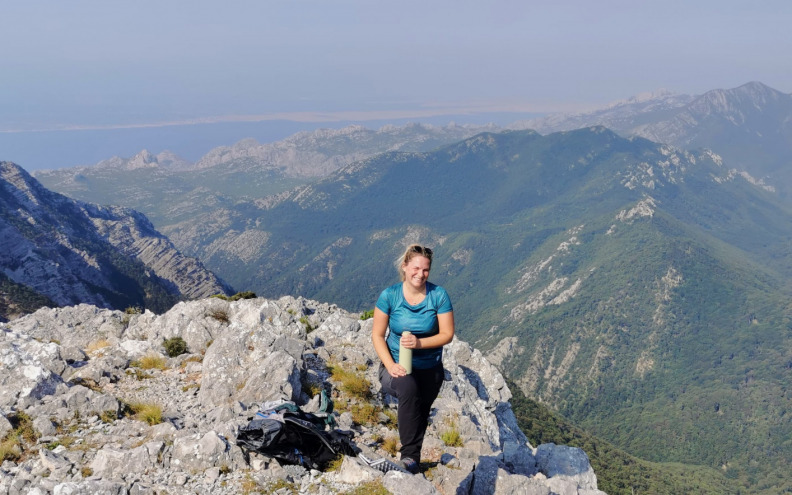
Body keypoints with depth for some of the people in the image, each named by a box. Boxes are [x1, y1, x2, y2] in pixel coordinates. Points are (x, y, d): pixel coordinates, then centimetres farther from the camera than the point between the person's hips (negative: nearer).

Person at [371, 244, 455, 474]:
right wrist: (390, 365, -19)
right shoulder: (389, 295, -11)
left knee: (419, 414, 14)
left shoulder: (438, 295, -11)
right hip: (396, 367, -2)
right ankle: (410, 454, -25)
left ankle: (411, 458, 42)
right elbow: (377, 335, -6)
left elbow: (447, 334, -8)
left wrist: (419, 343, -25)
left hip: (429, 369, 2)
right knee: (409, 388, -34)